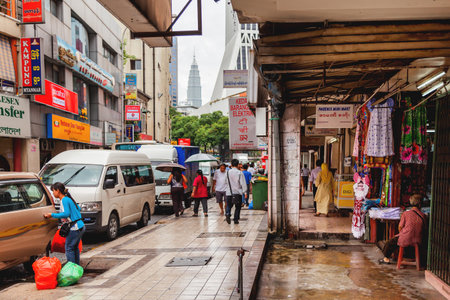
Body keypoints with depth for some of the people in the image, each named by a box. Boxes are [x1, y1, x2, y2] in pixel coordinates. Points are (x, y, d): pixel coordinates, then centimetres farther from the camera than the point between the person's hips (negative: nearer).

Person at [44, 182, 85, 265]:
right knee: (75, 247, 21)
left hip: (75, 228, -10)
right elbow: (78, 208, 24)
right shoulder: (68, 198, 13)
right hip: (80, 226, 10)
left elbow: (66, 214, -24)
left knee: (69, 248, 0)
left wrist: (52, 215, -19)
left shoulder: (64, 200, -14)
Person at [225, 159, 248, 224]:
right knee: (237, 207, 11)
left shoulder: (228, 172, 2)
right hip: (238, 193, -2)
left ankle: (228, 214, -17)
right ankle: (236, 219, 11)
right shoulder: (240, 173, -8)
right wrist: (245, 192, -4)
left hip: (229, 193, 2)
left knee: (229, 205, 10)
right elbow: (243, 183, -9)